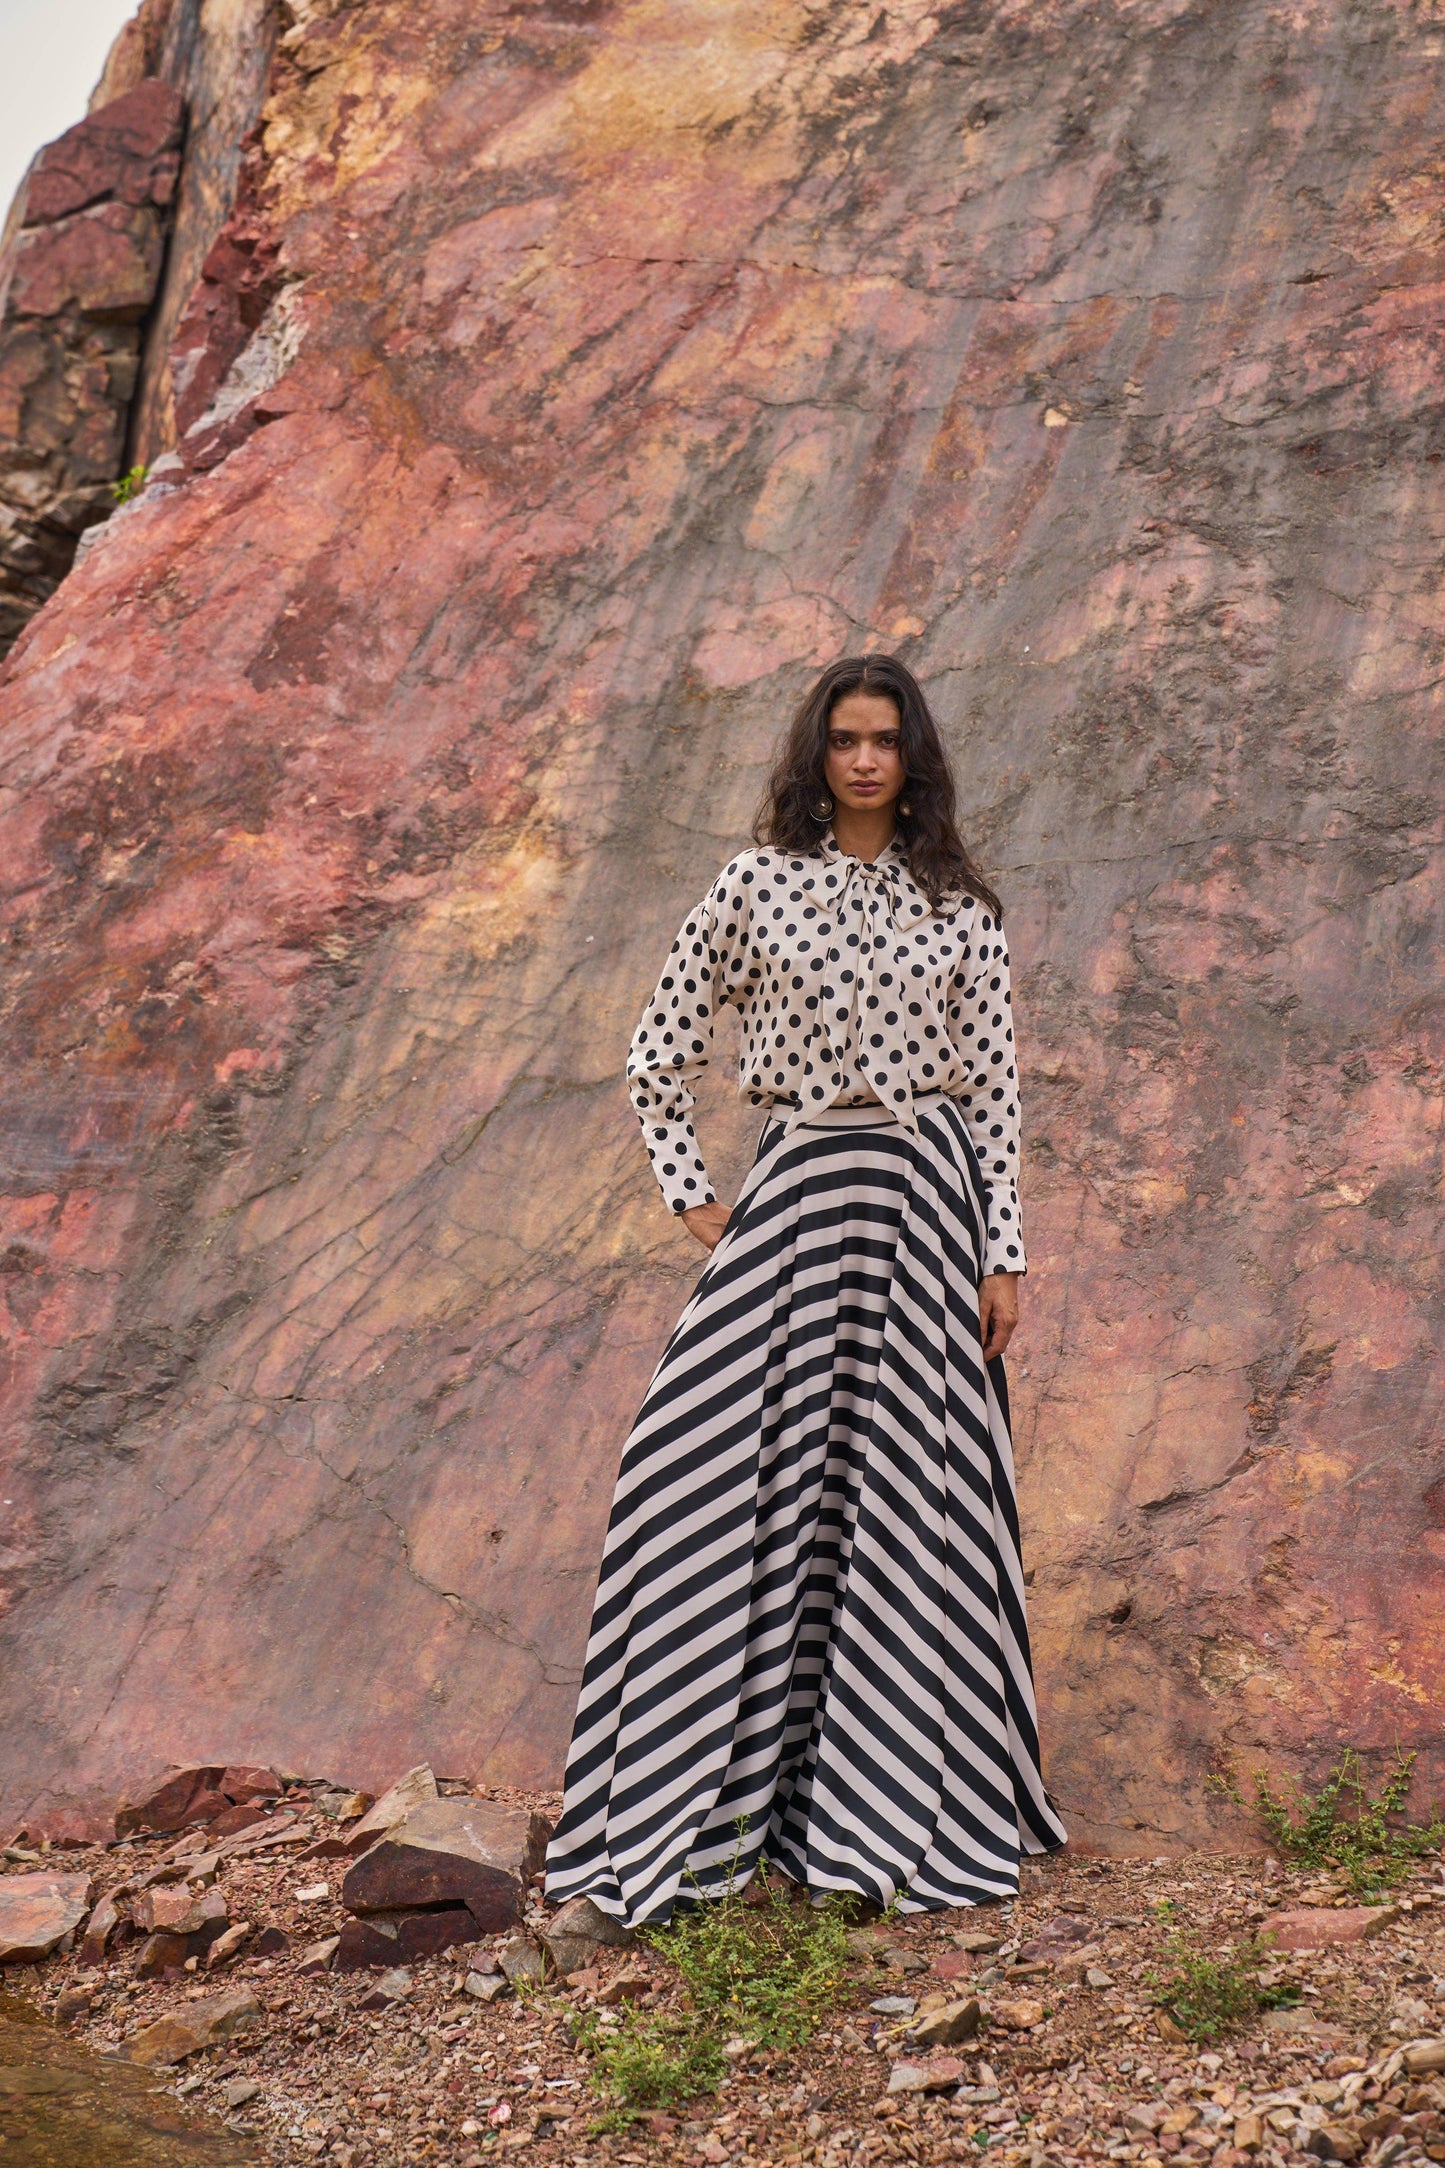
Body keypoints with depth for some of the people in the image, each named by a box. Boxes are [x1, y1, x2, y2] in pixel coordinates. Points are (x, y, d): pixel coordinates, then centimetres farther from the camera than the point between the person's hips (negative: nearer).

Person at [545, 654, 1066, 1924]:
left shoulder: (961, 909, 7)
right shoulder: (755, 886, 4)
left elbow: (995, 1088, 5)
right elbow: (660, 1056, 8)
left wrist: (1003, 1256, -1)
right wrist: (691, 1199, 2)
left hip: (923, 1201, 1)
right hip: (795, 1191, -1)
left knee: (911, 1495, 2)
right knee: (724, 1476, -6)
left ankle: (908, 1796, 16)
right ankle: (702, 1799, 6)